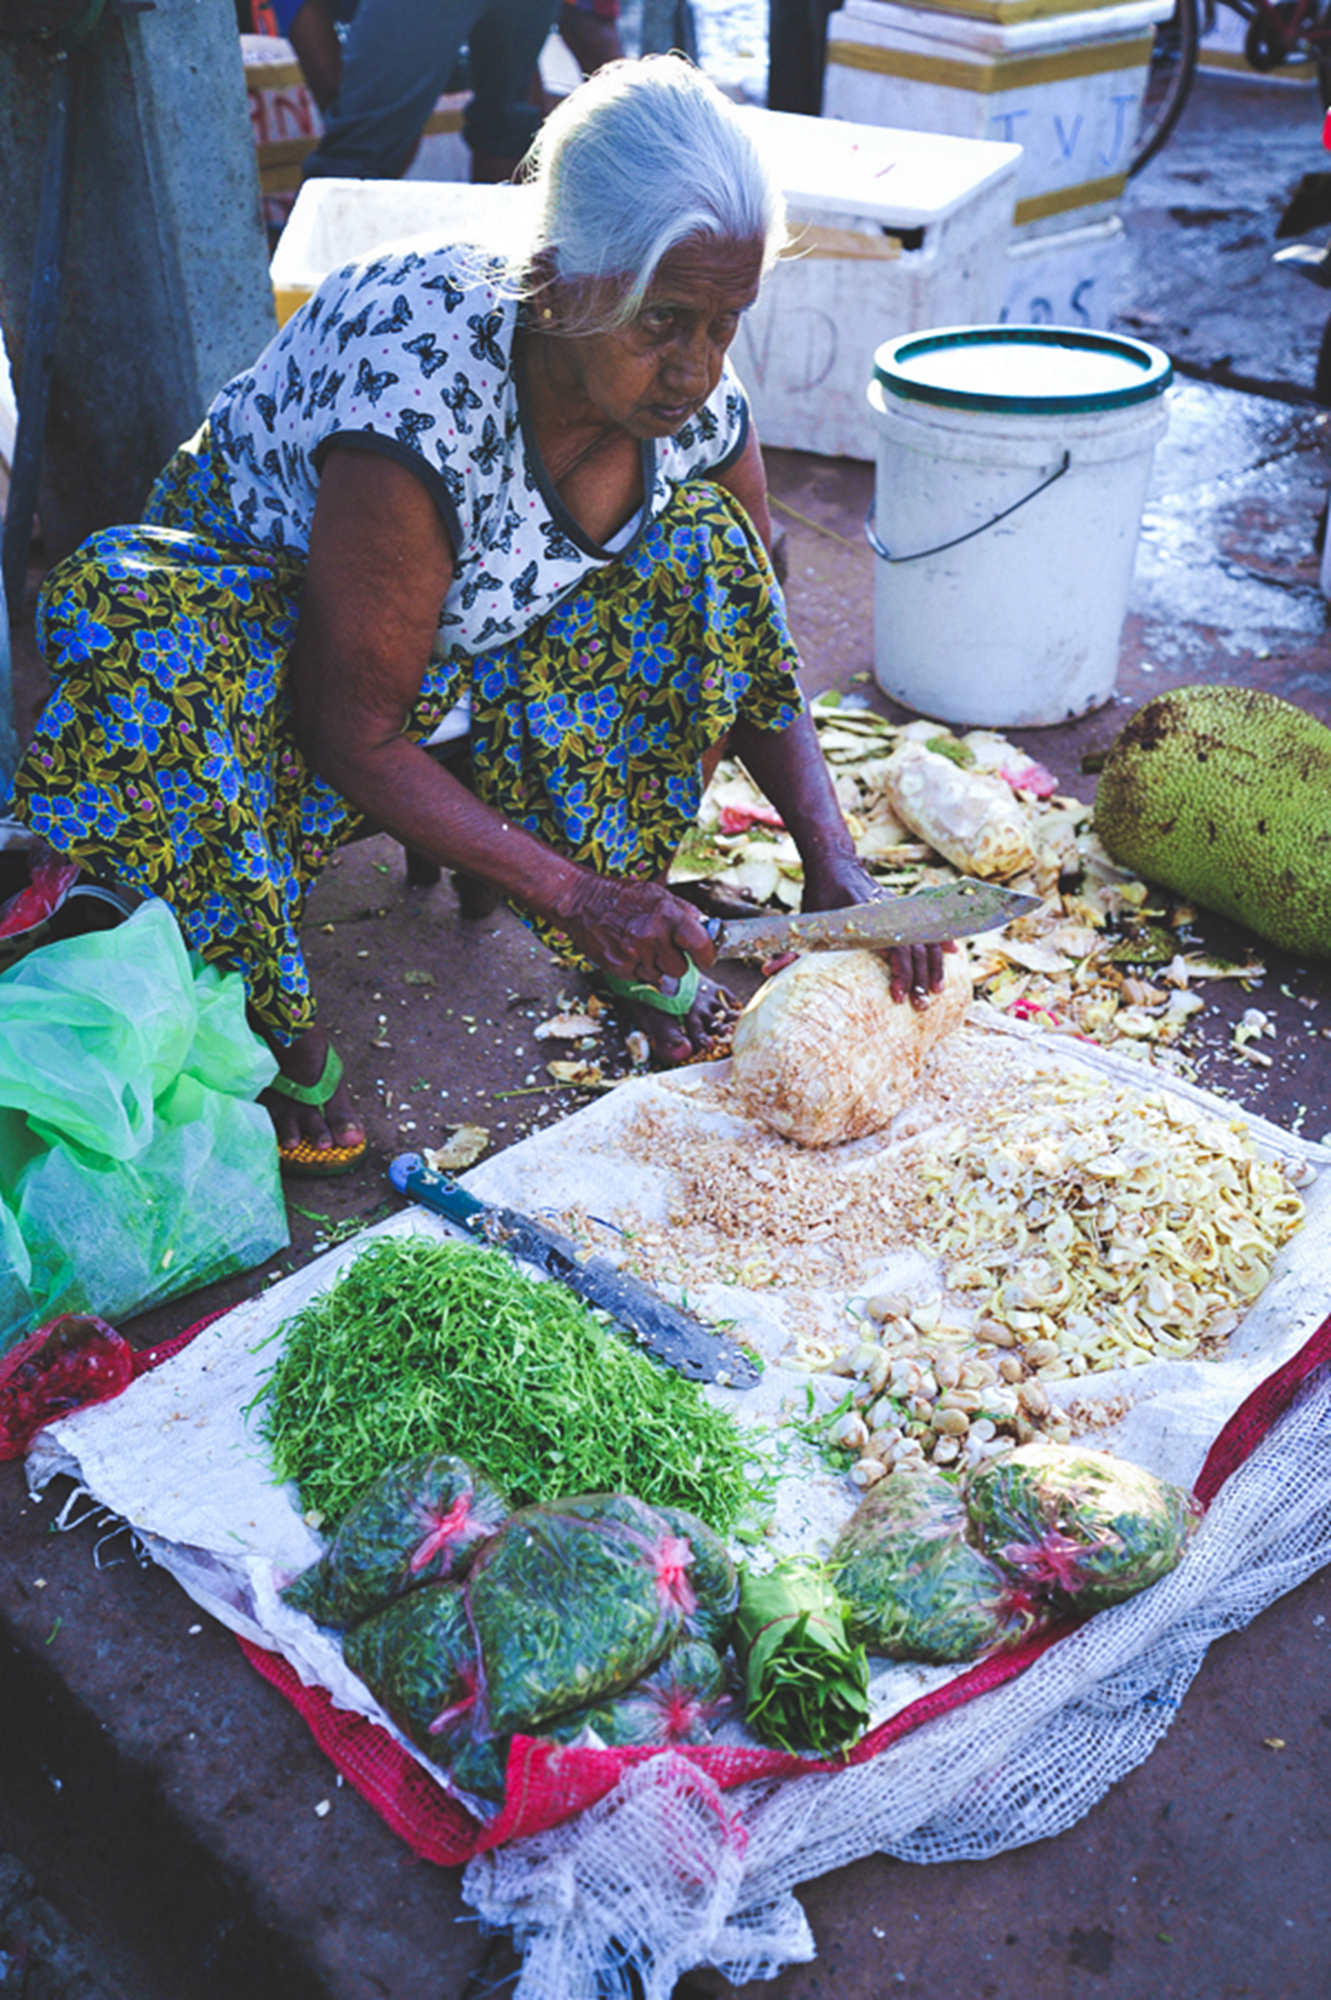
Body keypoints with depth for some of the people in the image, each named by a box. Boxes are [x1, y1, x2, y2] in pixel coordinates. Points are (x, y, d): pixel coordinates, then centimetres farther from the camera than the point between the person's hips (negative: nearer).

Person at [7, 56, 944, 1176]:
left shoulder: (700, 407, -17)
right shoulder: (423, 400, -36)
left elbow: (756, 657, -5)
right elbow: (355, 737, -29)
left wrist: (834, 863, -19)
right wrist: (566, 890, -30)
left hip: (485, 657, 5)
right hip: (267, 623, -5)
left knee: (702, 548, -16)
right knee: (135, 620, -38)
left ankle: (634, 959, -6)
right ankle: (276, 1031, -19)